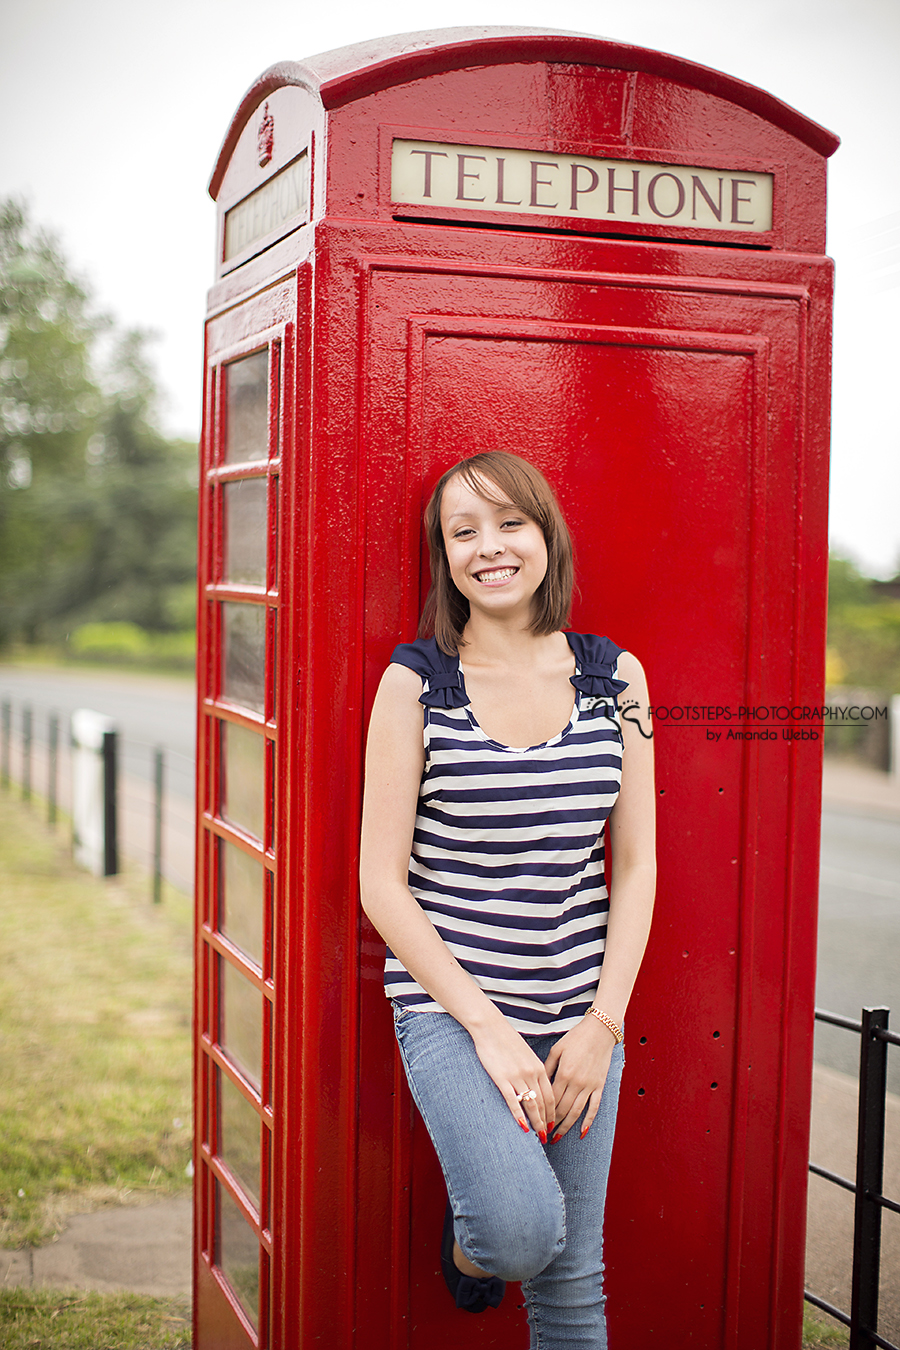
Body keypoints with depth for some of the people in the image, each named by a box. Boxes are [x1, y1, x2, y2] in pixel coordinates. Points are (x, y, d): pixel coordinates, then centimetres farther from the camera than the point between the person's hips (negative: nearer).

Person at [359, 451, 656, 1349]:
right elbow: (382, 882, -6)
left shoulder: (613, 675, 3)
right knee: (522, 1227, -23)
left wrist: (603, 1023, -3)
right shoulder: (416, 681, -5)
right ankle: (469, 1233, 11)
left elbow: (634, 863, 6)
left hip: (580, 1011, 3)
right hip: (448, 1001, -3)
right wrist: (485, 1026, -12)